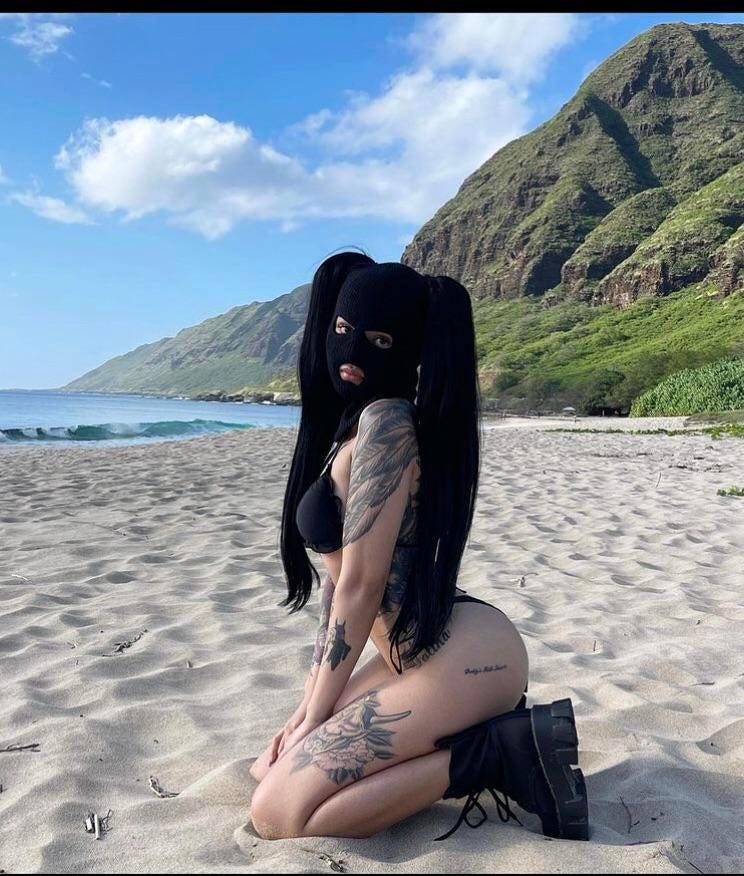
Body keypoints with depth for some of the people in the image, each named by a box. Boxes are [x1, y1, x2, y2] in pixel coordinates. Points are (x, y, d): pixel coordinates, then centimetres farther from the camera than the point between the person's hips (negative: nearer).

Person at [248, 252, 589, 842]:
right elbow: (338, 583, 14)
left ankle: (496, 750, -5)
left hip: (464, 655, -10)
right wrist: (310, 709, 13)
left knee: (278, 812, -10)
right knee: (272, 770, 12)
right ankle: (486, 739, 11)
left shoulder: (386, 420, -14)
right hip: (419, 658, 10)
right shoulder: (347, 427, 14)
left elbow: (362, 584, -15)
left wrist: (315, 718, -5)